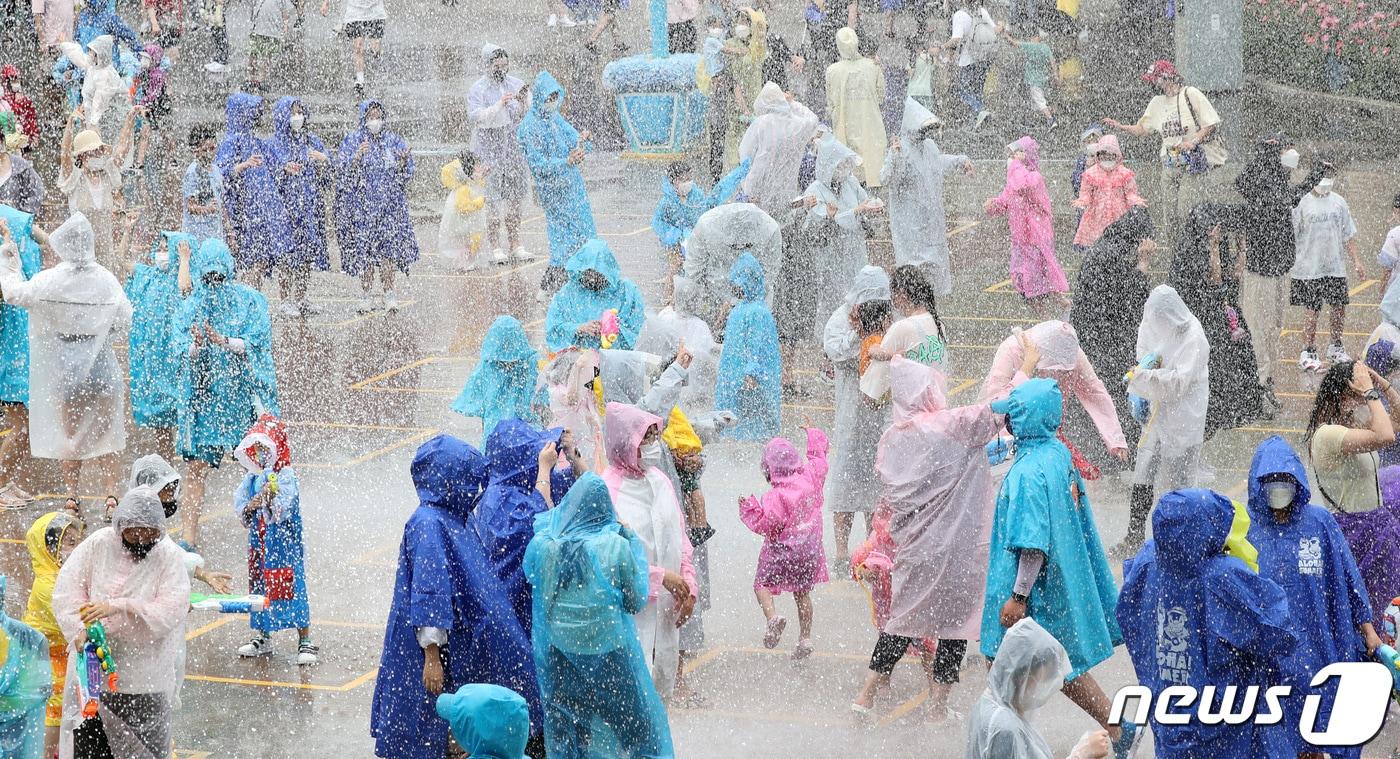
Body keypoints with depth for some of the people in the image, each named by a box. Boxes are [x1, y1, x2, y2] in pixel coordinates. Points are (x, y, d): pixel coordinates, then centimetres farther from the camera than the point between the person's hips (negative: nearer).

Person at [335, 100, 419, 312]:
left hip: (389, 203, 2)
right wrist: (357, 157, -22)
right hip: (362, 205, -2)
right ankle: (367, 296, 4)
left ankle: (388, 293, 2)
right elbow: (344, 173, -5)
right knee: (364, 251, -3)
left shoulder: (393, 141, 10)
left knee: (389, 248, -5)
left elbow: (404, 173, 9)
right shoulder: (352, 141, 3)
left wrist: (404, 160, -13)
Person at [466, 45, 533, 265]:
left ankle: (515, 246, 16)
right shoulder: (478, 89, -7)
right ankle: (495, 248, -2)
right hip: (489, 146, -5)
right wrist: (499, 105, -27)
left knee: (514, 197, 9)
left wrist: (524, 104, -13)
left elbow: (525, 117, 8)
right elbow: (475, 115, -19)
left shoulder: (515, 85, 6)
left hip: (512, 144, 5)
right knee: (493, 199, -6)